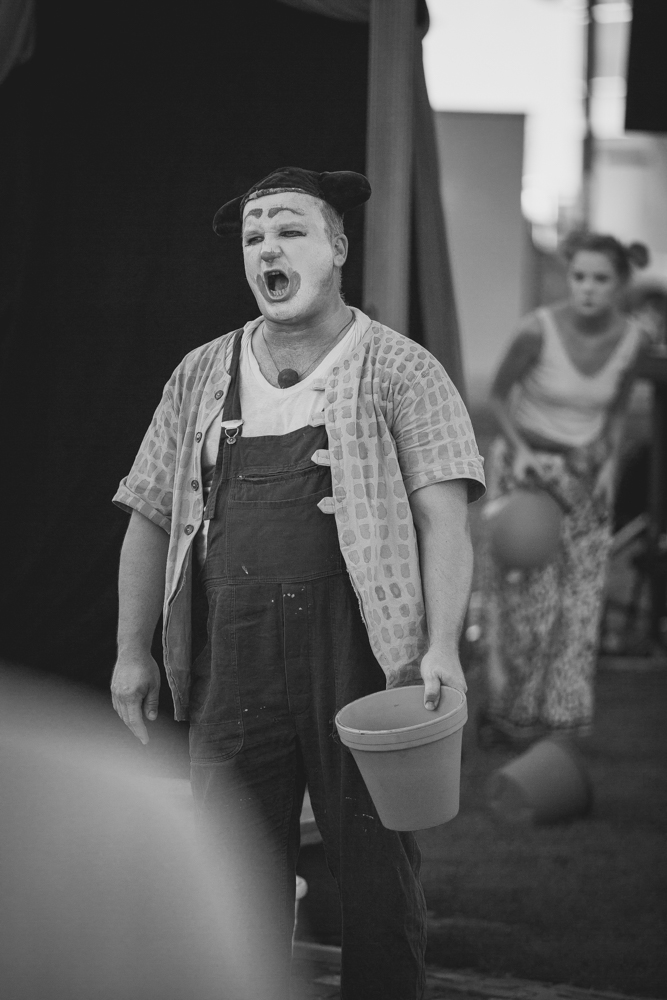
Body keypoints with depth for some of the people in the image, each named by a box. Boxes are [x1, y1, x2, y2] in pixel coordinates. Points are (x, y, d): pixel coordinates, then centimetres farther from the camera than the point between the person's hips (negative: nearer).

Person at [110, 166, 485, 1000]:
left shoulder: (401, 371, 2)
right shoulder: (202, 377, 15)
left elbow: (443, 516, -7)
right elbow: (151, 517, 16)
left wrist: (442, 645, -18)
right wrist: (132, 650, 9)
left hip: (360, 653, -3)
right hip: (232, 664, 3)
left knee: (378, 877, 0)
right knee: (237, 881, 5)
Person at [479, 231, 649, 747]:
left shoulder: (630, 337, -10)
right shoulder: (539, 330, -22)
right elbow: (499, 392, -7)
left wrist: (609, 463, -5)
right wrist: (521, 449, -20)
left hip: (585, 469, 4)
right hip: (527, 465, -4)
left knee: (578, 597, 2)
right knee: (526, 592, -5)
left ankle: (562, 714, 13)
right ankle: (511, 713, 9)